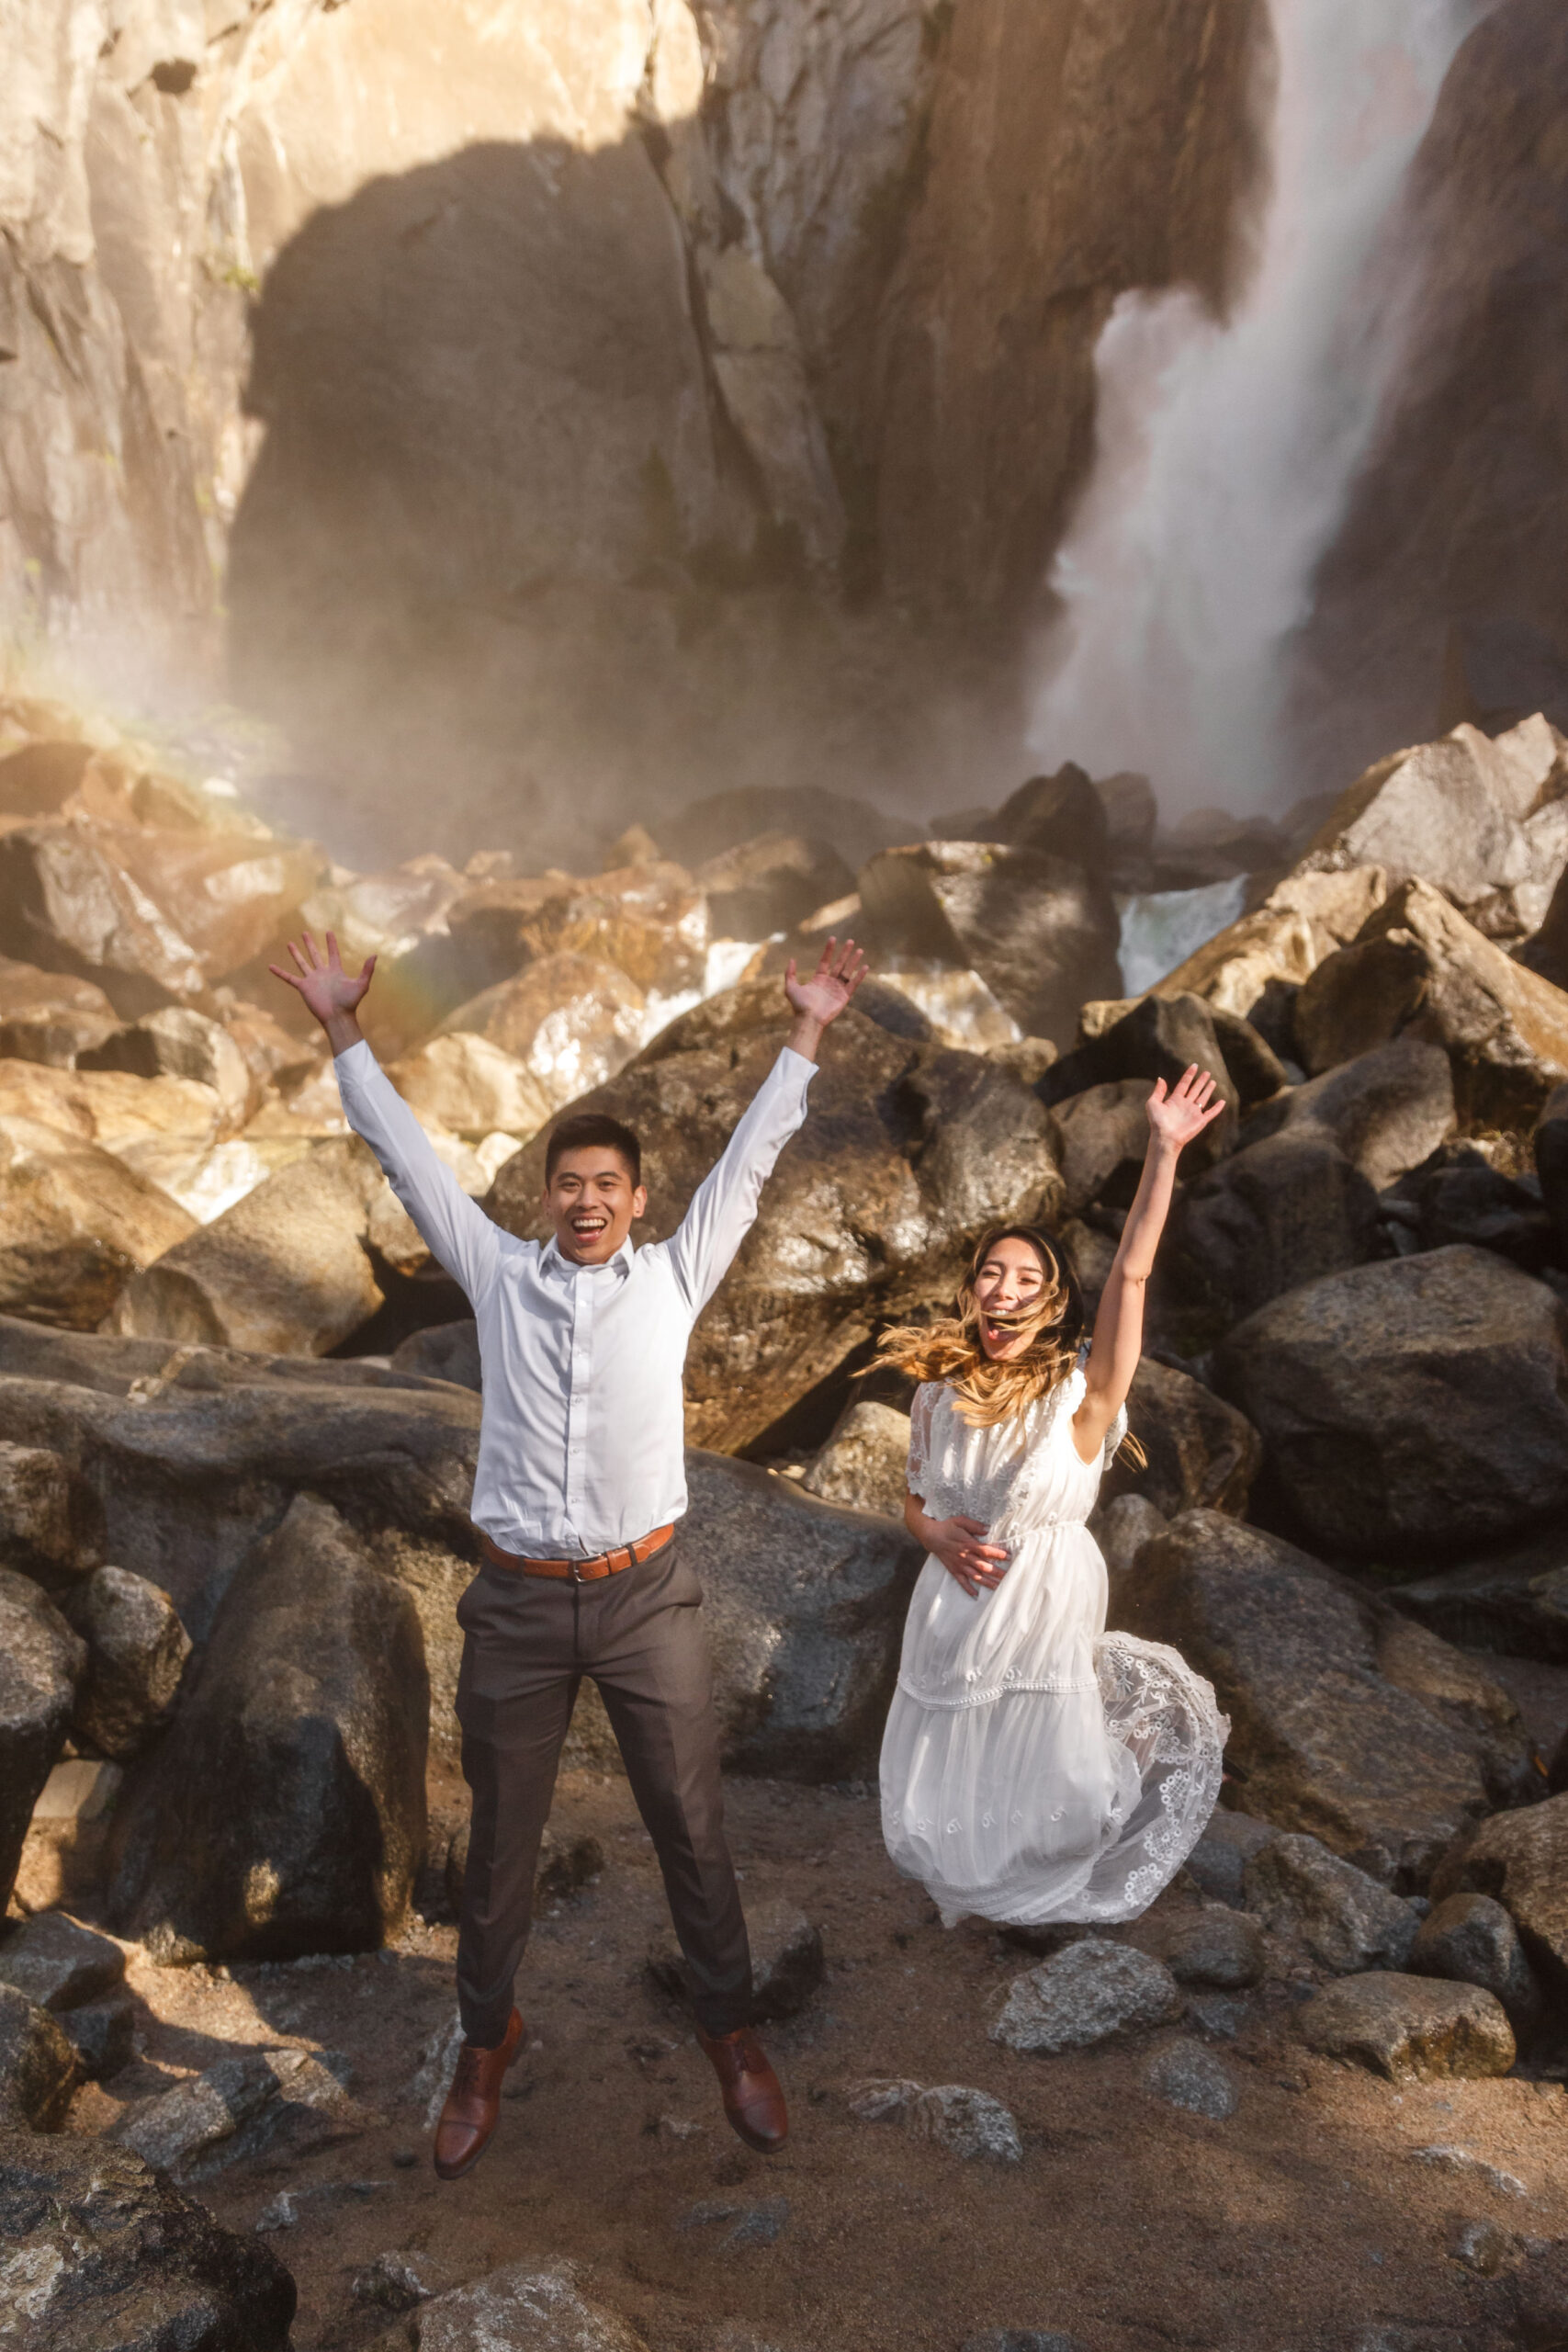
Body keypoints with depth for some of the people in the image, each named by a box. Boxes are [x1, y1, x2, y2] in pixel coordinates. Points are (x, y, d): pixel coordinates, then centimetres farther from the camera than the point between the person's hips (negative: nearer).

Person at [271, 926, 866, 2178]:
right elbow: (410, 1158, 5)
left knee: (693, 1829, 11)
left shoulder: (675, 1278, 3)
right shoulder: (499, 1275, 3)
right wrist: (345, 1028, 6)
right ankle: (486, 2041, 37)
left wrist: (805, 1035, 3)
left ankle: (731, 2027, 32)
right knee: (501, 1840, 15)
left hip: (648, 1596, 0)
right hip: (518, 1604, 1)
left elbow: (749, 1163, 4)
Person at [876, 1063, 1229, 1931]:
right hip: (951, 1615, 4)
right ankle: (971, 1893, 47)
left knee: (1041, 1813, 8)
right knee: (937, 1820, 16)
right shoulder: (938, 1395, -2)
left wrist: (1163, 1151, -33)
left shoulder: (1080, 1396, -14)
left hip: (1043, 1610, -4)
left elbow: (1131, 1272, -26)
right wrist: (942, 1538, -12)